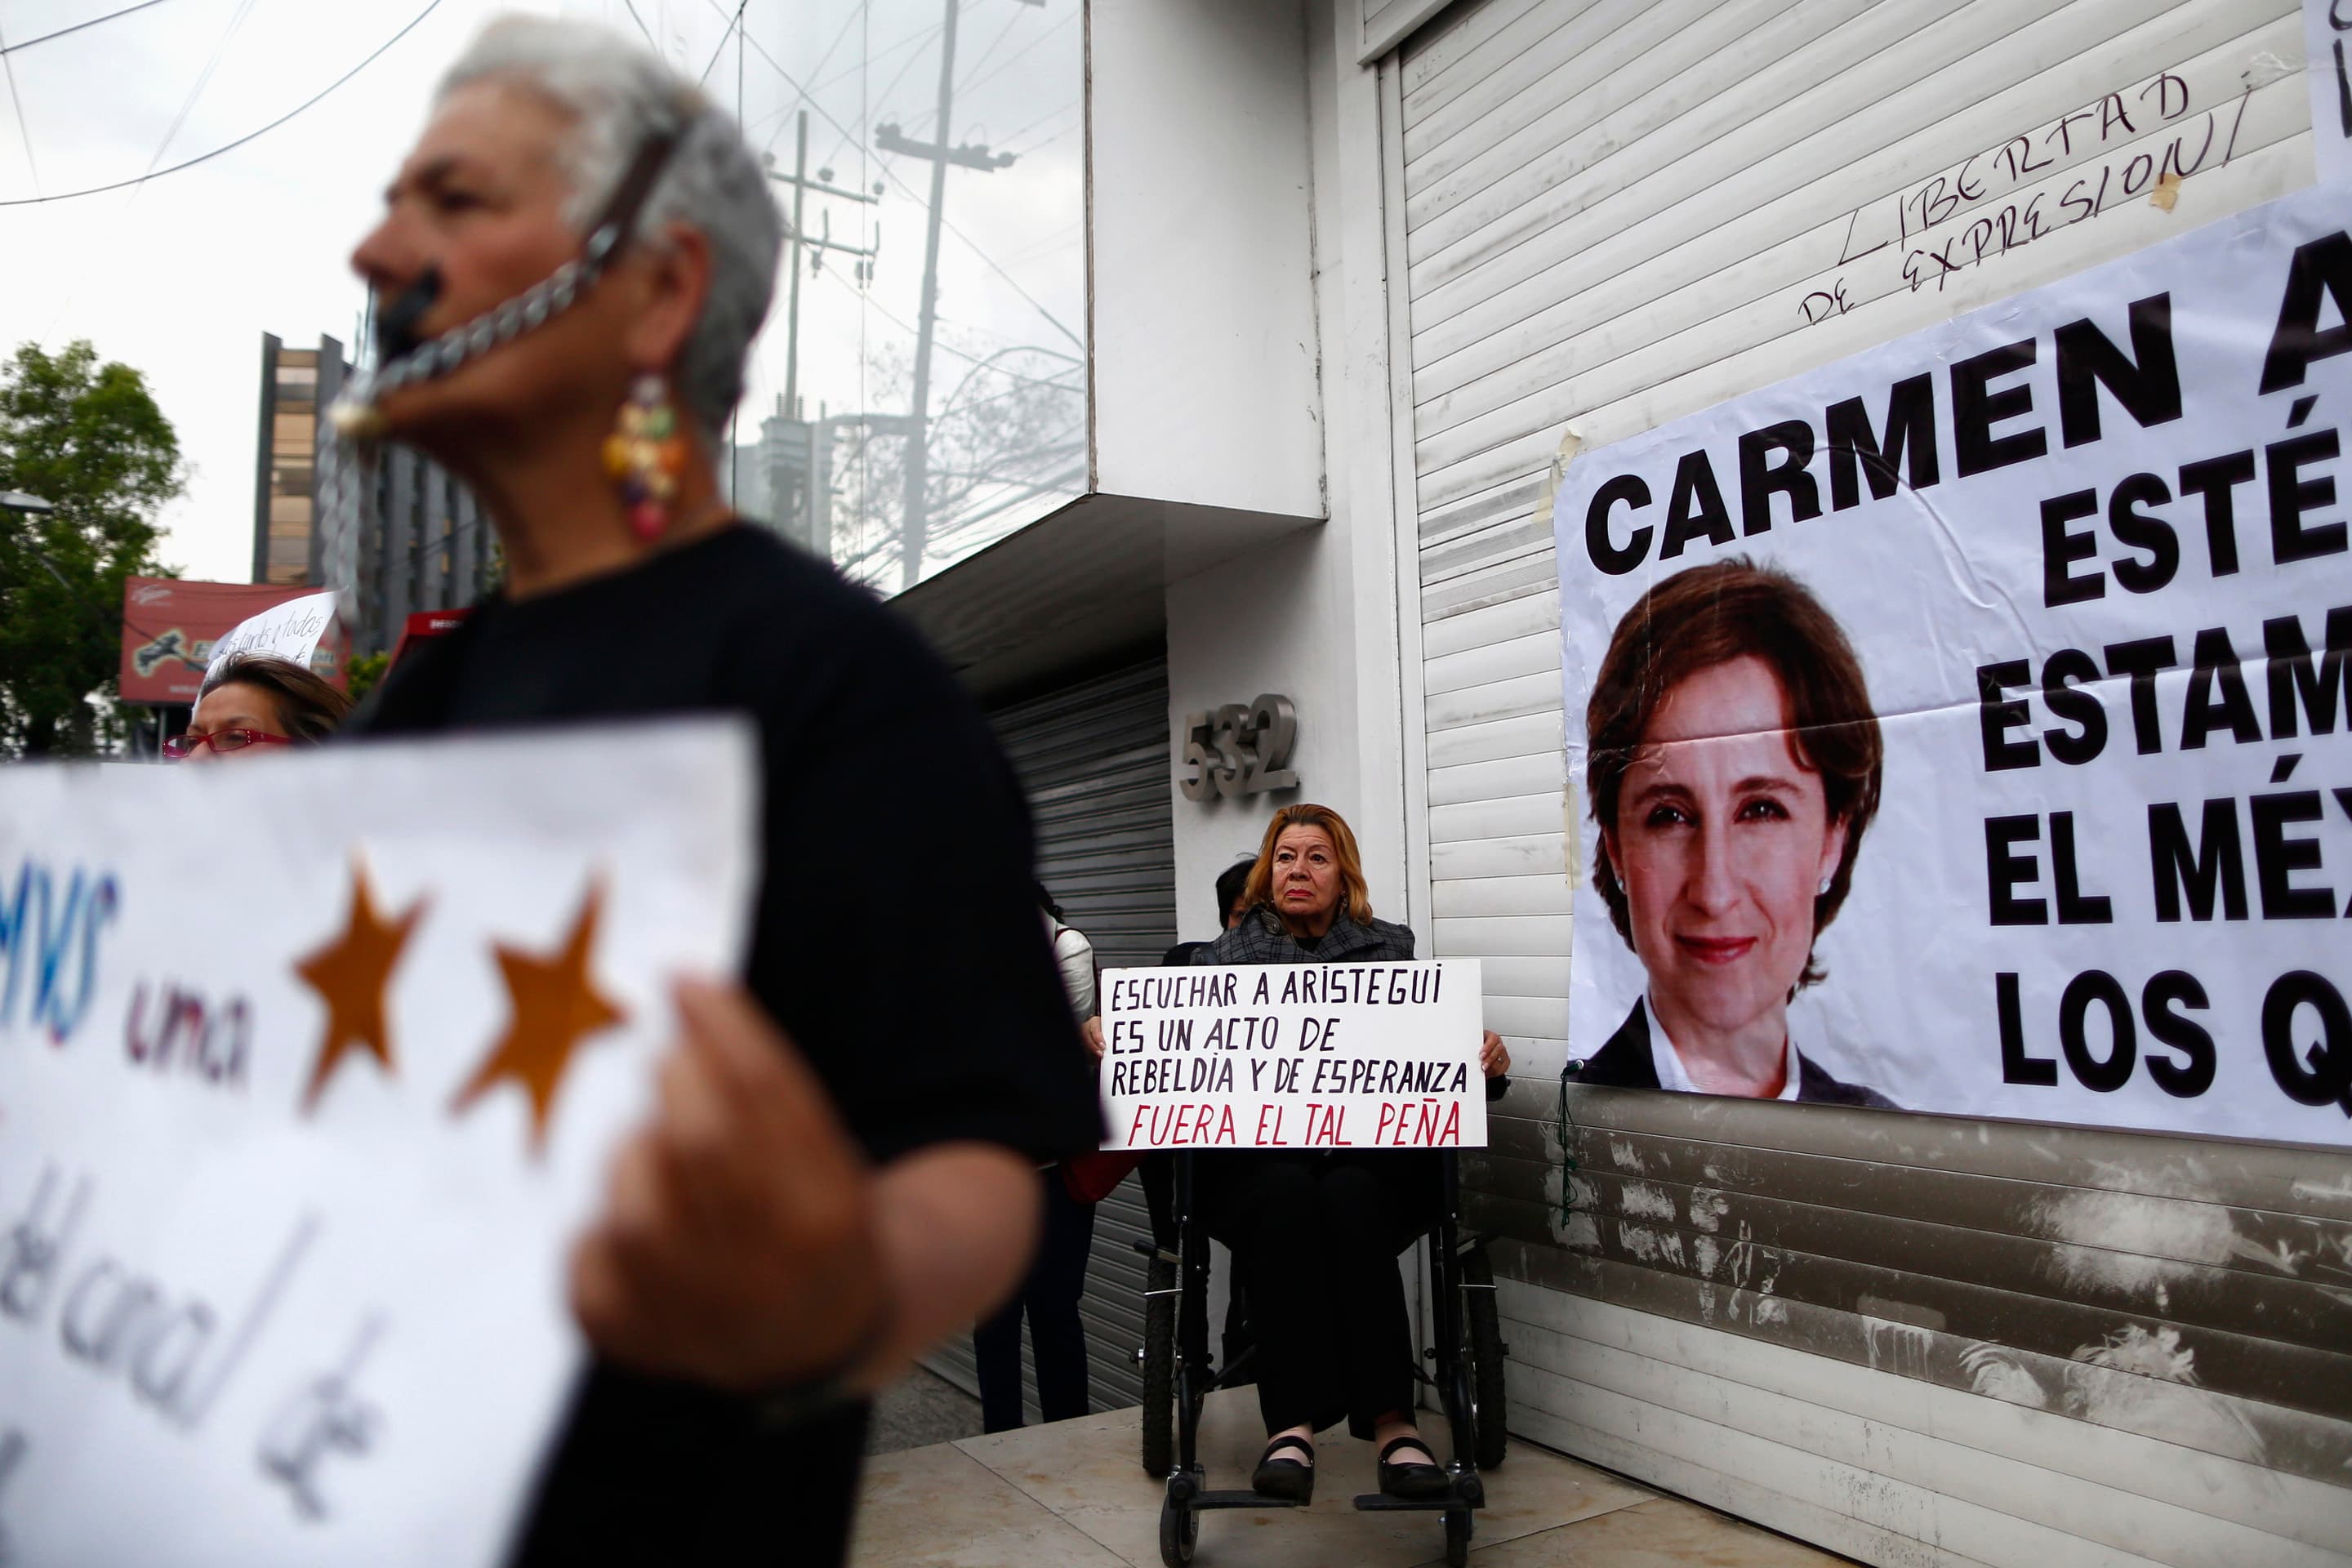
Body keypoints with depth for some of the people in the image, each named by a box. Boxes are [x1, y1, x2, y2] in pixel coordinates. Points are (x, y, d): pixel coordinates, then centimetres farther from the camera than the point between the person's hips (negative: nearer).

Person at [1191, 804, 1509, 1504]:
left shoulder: (1390, 948, 19)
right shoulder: (1223, 958, 20)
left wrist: (1487, 1063, -13)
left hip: (1372, 1159, 0)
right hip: (1254, 1158, 0)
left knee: (1349, 1197, -34)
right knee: (1285, 1194, -34)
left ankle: (1391, 1420, -35)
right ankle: (1293, 1420, -35)